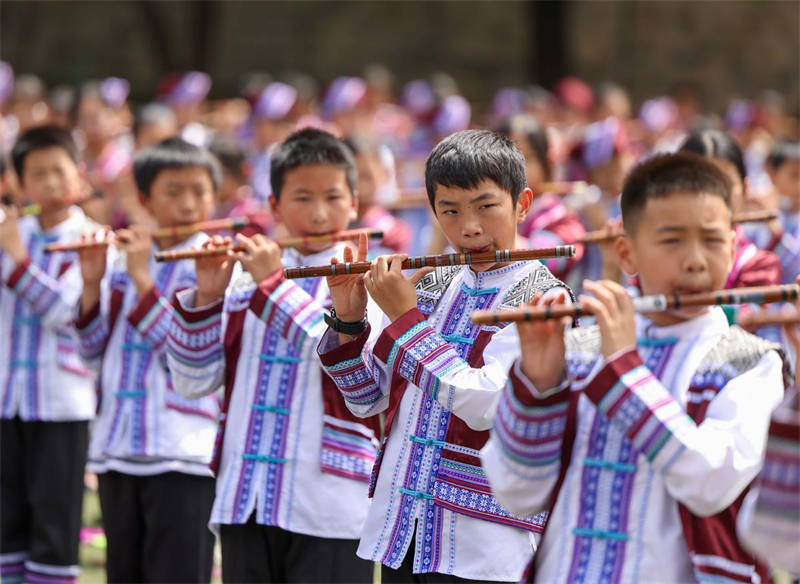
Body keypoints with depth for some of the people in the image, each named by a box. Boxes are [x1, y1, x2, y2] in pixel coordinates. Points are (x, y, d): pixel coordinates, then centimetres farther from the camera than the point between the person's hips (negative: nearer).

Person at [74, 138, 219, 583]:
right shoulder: (119, 257, 11)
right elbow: (92, 351, 9)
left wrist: (142, 279, -15)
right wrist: (92, 282, -4)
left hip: (183, 454, -5)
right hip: (117, 447, 5)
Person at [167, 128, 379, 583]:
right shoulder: (246, 276, 12)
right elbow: (194, 382, 9)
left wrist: (274, 285, -16)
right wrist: (206, 297, -5)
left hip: (330, 510, -4)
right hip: (245, 501, 5)